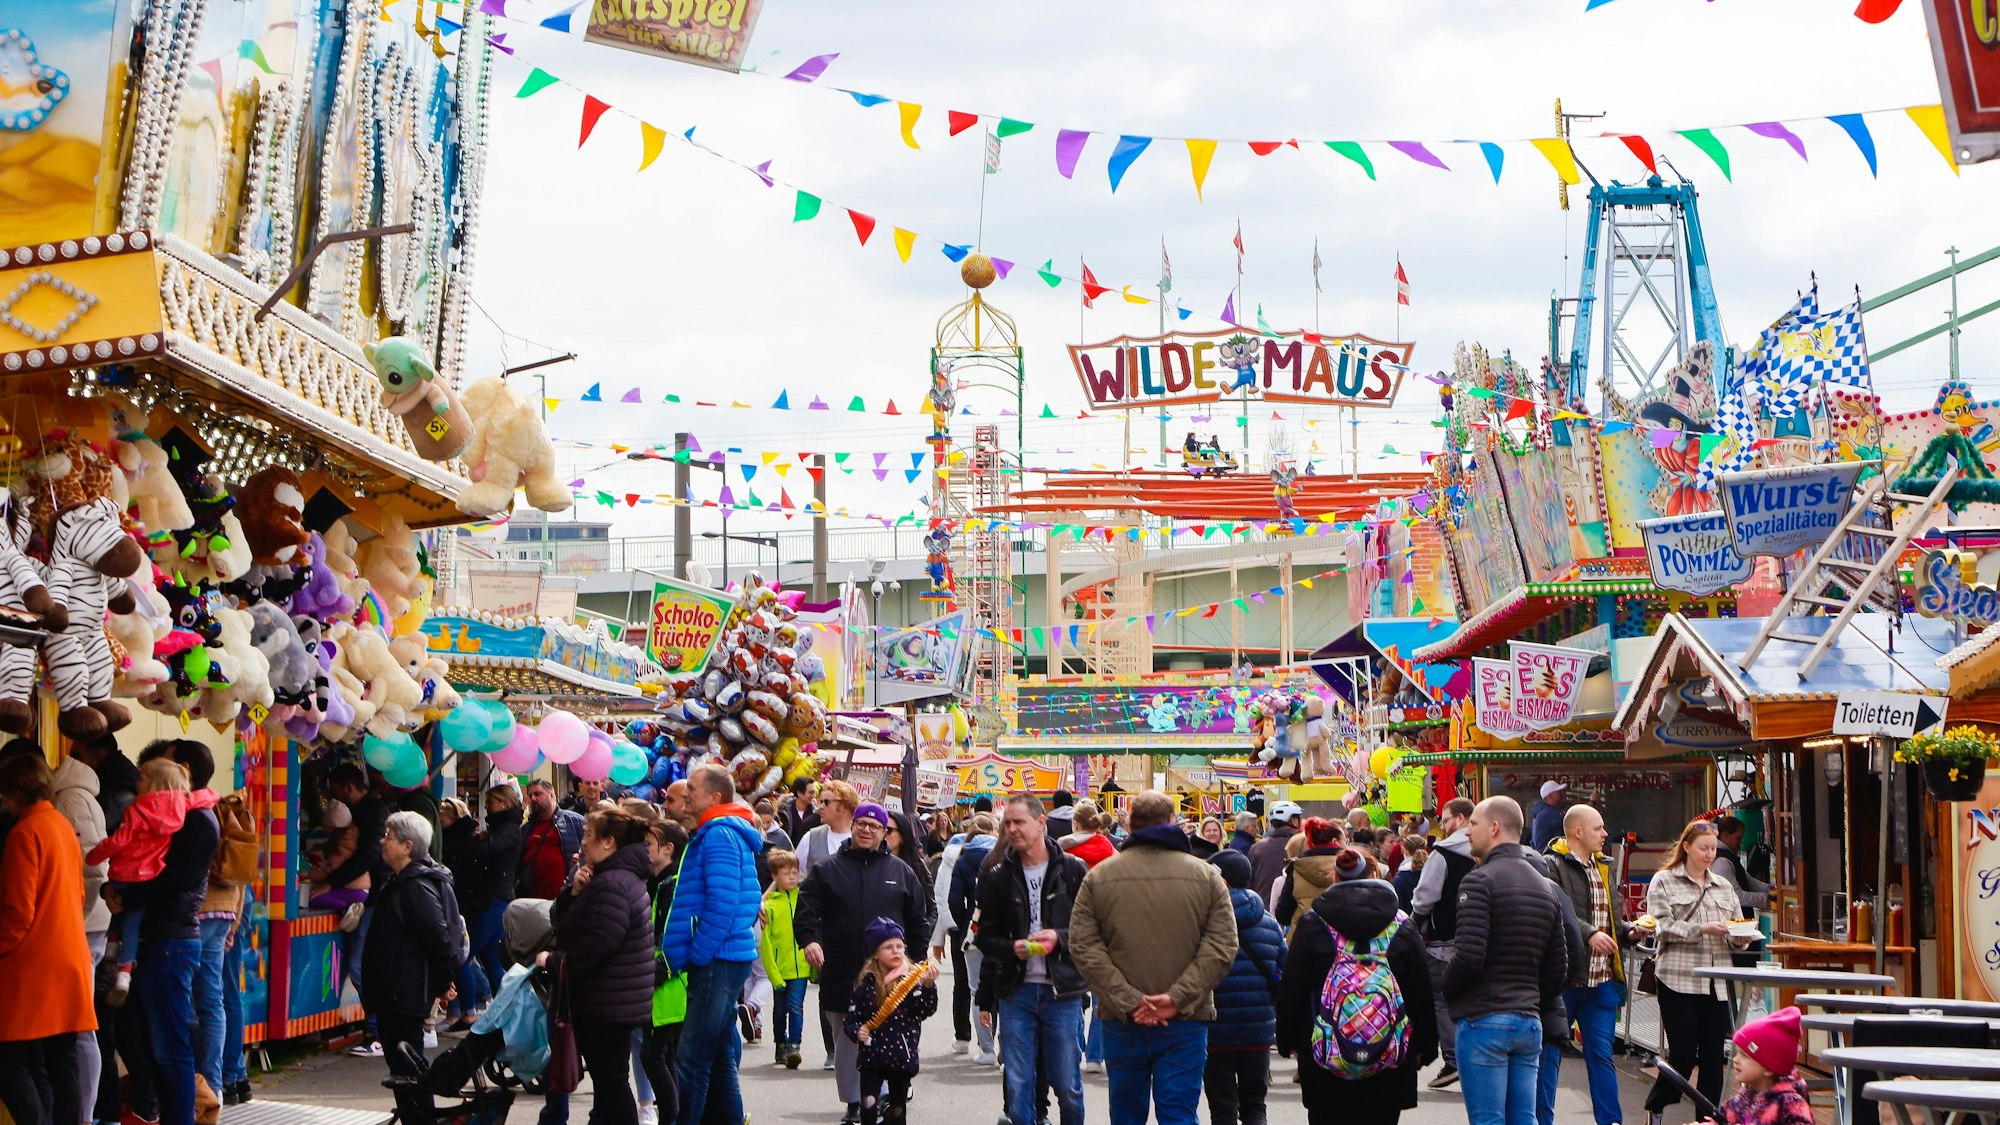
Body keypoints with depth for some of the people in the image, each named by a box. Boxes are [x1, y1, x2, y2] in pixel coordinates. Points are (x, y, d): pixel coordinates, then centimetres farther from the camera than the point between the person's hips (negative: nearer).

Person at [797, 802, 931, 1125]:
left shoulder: (900, 871, 9)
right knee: (846, 1042, 7)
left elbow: (919, 919, 13)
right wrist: (809, 939, -19)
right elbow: (806, 912, 0)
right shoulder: (826, 870, 7)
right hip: (841, 974, 0)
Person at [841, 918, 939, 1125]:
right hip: (872, 1055, 0)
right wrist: (857, 1031, -17)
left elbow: (925, 1011, -16)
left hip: (903, 1056, 0)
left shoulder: (912, 979, -3)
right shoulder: (865, 983, -2)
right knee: (868, 1105, -12)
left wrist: (928, 985, -31)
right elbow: (850, 1020, 4)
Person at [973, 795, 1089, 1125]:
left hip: (1063, 990, -2)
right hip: (1015, 990, 2)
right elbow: (985, 936, 8)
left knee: (1067, 1085, 3)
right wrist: (1012, 947, -12)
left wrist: (1059, 937, -15)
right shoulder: (997, 875, 6)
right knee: (1018, 1086, 4)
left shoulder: (1073, 870, -1)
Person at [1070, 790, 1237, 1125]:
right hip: (1186, 1023, -1)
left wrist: (1127, 1001, -11)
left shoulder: (1098, 876, 1)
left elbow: (1083, 947, -7)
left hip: (1121, 1022, 1)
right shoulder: (1206, 876, 0)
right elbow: (1221, 947, -8)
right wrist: (1178, 997, -12)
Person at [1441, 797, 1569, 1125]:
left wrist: (1445, 992, -2)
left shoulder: (1480, 881, -11)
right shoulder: (1543, 886, 15)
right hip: (1529, 1022, 7)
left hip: (1484, 1021, -7)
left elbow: (1469, 957, -19)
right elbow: (1559, 967, 14)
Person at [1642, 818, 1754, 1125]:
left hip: (1716, 982, 4)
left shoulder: (1724, 886, 17)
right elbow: (1662, 926, -9)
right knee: (1683, 1053, -3)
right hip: (1678, 979, -4)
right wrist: (1701, 929, -18)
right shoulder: (1663, 882, 2)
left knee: (1713, 1054, 3)